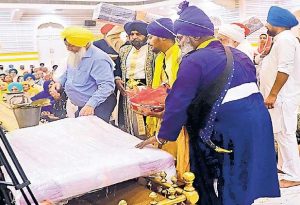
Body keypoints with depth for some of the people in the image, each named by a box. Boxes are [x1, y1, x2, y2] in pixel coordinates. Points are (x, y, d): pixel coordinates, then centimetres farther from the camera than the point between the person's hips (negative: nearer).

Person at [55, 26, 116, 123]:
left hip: (97, 106, -9)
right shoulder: (74, 56, 6)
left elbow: (107, 85, -31)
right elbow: (68, 72, 25)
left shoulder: (98, 59, -25)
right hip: (82, 107, 9)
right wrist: (60, 81, 4)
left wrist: (91, 104, -38)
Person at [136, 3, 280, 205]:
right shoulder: (238, 54, 12)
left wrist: (162, 136, -4)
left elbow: (179, 102, -14)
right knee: (249, 180, 21)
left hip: (227, 132, -8)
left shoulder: (194, 61, -13)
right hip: (258, 120, 8)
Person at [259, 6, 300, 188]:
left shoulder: (285, 39, -15)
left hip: (283, 97, -11)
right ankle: (283, 165, 28)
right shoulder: (282, 39, 18)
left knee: (285, 135, -7)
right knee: (282, 134, 17)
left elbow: (284, 70, -23)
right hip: (281, 96, 11)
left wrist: (273, 94, -23)